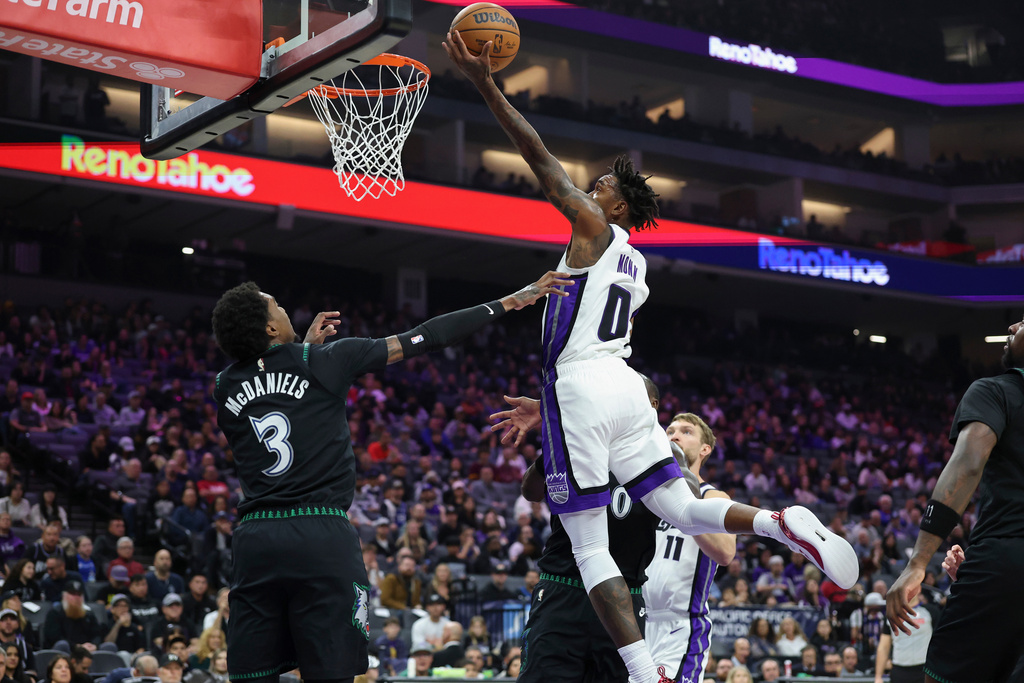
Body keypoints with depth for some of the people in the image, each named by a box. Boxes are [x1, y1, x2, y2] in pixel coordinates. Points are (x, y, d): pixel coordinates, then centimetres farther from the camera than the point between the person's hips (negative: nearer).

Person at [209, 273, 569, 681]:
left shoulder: (224, 387, 10)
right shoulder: (322, 360, 0)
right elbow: (423, 340, 3)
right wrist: (509, 303, 8)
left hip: (254, 539, 4)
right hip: (322, 538, -4)